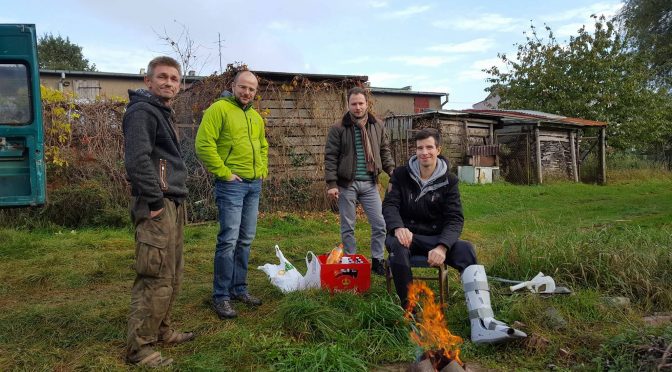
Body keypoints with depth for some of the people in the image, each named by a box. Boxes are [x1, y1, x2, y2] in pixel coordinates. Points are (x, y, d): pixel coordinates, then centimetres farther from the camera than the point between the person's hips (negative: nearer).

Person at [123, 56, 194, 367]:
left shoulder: (162, 112, 21)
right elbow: (137, 159, -22)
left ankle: (161, 330, 29)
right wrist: (155, 201, -20)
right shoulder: (142, 111, -10)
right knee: (156, 277, -6)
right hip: (157, 205, -10)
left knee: (173, 273, 16)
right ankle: (139, 347, 5)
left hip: (172, 203, 10)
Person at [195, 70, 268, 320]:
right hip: (231, 184, -7)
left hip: (254, 185, 8)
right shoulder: (219, 109, -7)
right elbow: (203, 145, -15)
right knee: (229, 240, -8)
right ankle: (221, 297, 4)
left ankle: (239, 289, 23)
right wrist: (224, 172, -15)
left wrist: (263, 170, 15)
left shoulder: (256, 117, 17)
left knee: (245, 240, 11)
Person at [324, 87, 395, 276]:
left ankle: (377, 261, 21)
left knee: (380, 224, 5)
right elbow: (330, 157, -6)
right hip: (347, 184, -3)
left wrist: (392, 170, -3)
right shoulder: (338, 128, -5)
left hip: (370, 184, 3)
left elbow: (385, 151, 13)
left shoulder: (377, 126, 6)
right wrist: (332, 184, -12)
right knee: (347, 228, 8)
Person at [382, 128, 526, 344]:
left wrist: (442, 246, -27)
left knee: (466, 249, -27)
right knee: (397, 246, -38)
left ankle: (482, 325, -40)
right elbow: (390, 205, -5)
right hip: (407, 235, -1)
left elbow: (455, 219, -6)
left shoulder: (448, 181, 2)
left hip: (435, 238, 1)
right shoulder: (401, 174, 2)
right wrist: (398, 227, -30)